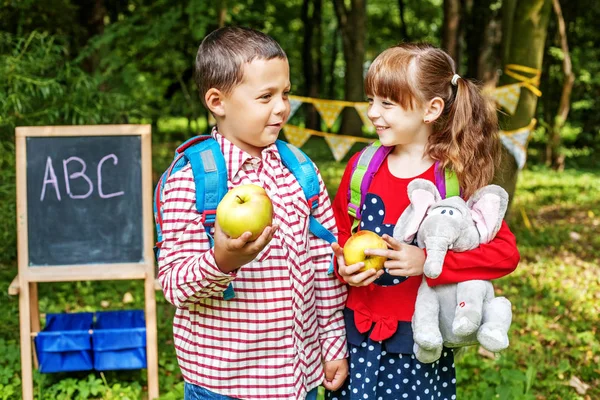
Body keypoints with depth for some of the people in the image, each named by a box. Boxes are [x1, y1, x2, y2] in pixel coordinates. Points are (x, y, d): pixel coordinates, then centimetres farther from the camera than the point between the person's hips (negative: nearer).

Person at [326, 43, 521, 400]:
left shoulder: (455, 178, -11)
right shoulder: (362, 166, -1)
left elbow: (506, 252, -14)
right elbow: (338, 231, 11)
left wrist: (427, 261, -23)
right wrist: (343, 265, -10)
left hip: (418, 339, -3)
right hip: (358, 331, 3)